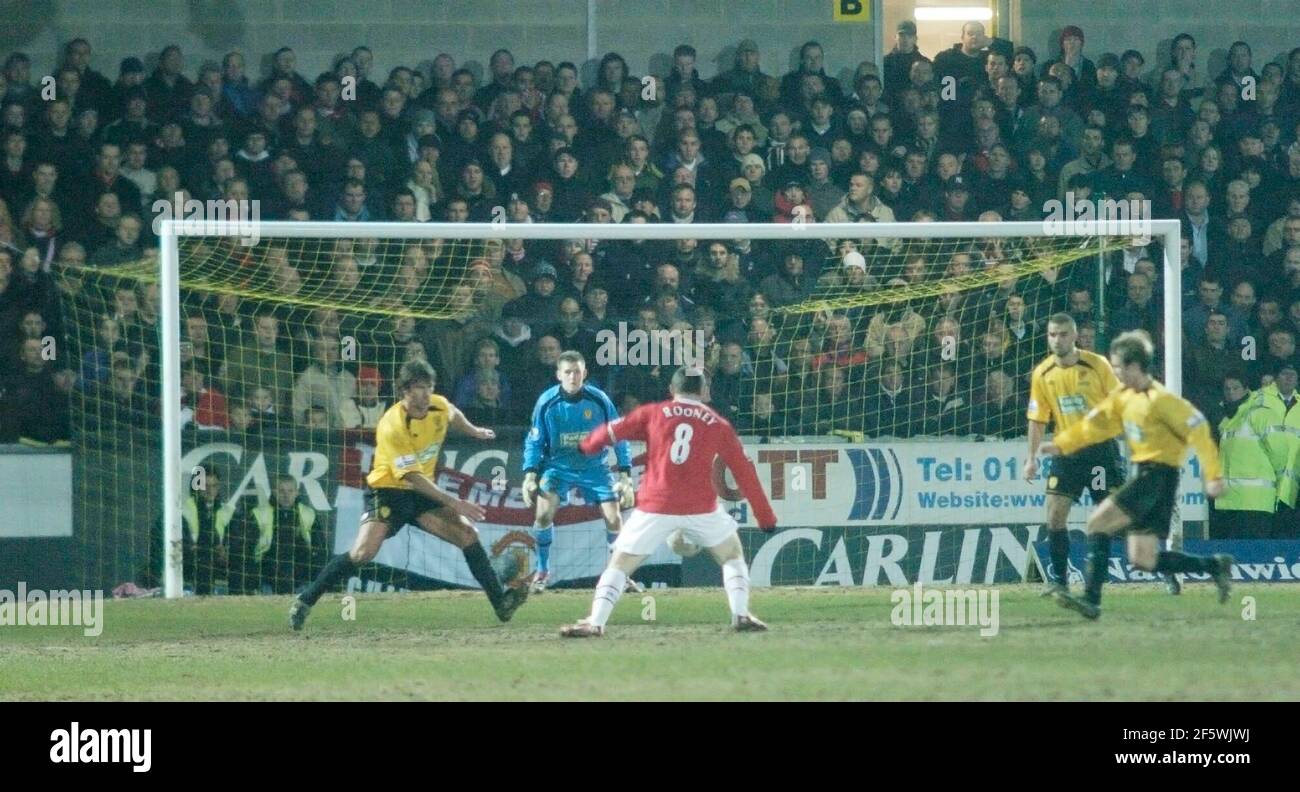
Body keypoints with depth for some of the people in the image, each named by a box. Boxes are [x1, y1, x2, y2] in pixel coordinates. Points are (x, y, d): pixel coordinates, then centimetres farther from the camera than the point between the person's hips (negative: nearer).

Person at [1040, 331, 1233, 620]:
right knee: (1143, 560, 5)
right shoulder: (1123, 396, 10)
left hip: (1159, 474, -9)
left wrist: (1213, 475, -18)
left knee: (1098, 523, -15)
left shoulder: (1160, 399, -16)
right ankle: (1214, 566, 14)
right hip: (1144, 474, 9)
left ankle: (1091, 600, -16)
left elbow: (1197, 429, -16)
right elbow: (1096, 423, 21)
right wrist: (1060, 444, 17)